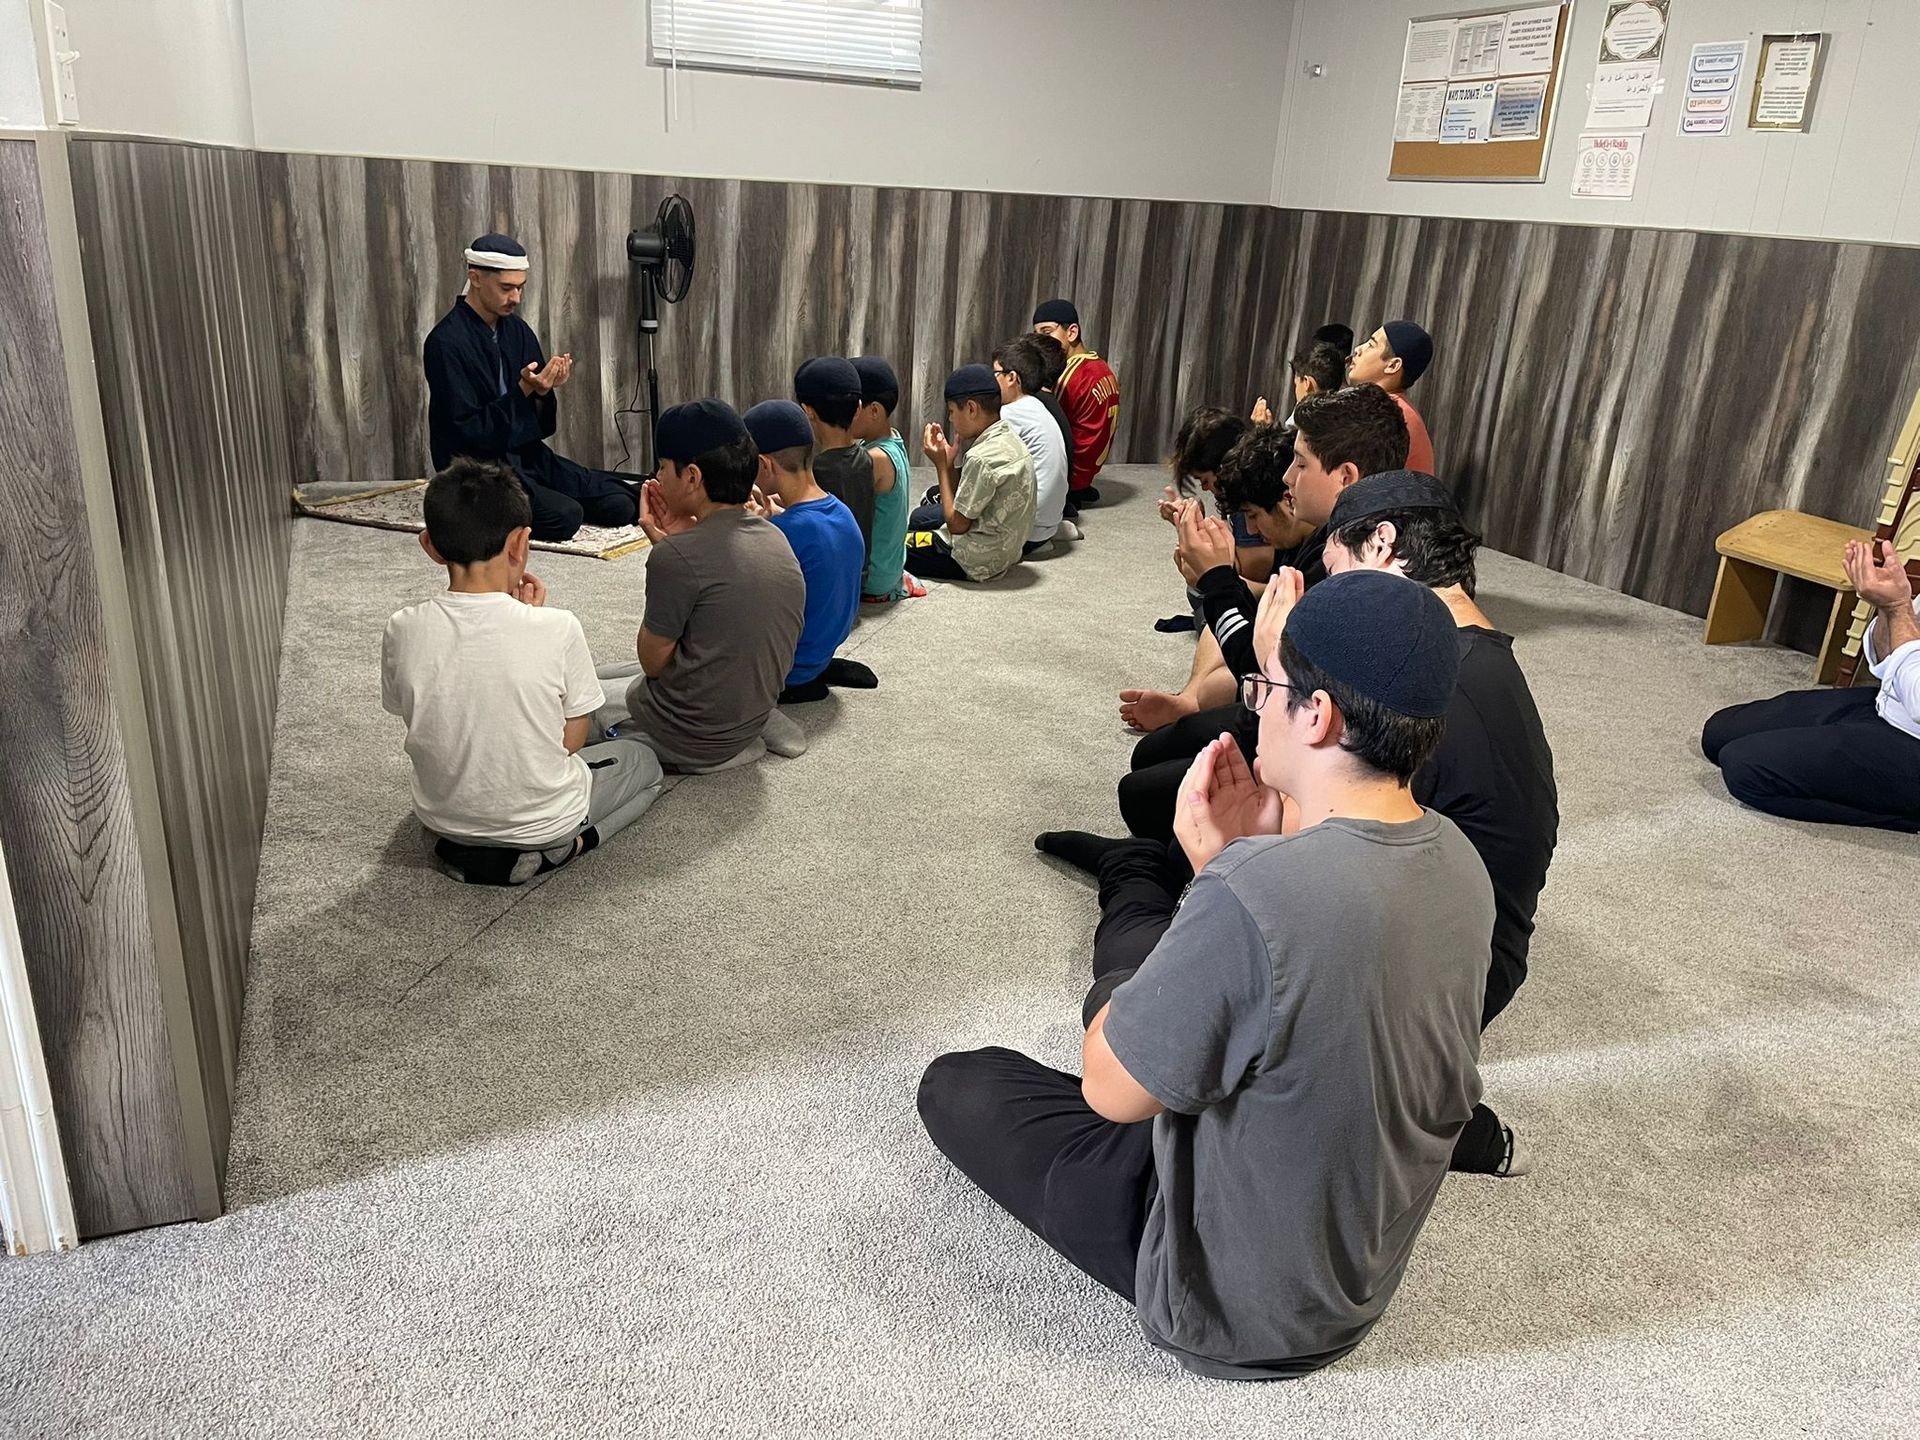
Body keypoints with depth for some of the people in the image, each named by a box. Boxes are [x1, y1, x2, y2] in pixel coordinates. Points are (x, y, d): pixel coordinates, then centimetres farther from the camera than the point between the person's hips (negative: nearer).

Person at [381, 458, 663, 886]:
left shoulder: (403, 632, -17)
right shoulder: (556, 629, -25)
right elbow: (572, 741, -11)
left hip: (441, 819, 6)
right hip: (543, 825, -5)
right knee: (643, 760, 24)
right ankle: (556, 850, 3)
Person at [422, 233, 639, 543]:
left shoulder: (517, 330, 7)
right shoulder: (446, 343, -14)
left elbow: (540, 424, 10)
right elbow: (470, 432, -16)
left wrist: (543, 390, -12)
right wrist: (523, 391, -23)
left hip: (526, 454, 7)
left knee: (621, 504, -8)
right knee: (566, 517, -28)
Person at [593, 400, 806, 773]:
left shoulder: (677, 556, -25)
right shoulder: (776, 540, -2)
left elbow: (653, 661, -13)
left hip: (689, 735, -8)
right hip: (753, 714, 8)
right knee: (599, 677, 28)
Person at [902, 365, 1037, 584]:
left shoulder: (981, 458, -25)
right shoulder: (1010, 440, 4)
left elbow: (956, 524, -18)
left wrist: (941, 465, -12)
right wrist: (948, 462, -3)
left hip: (978, 562, -10)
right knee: (920, 517, 26)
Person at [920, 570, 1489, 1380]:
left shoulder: (1254, 893, -38)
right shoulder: (1457, 859, -11)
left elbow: (1110, 1089, -22)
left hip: (1239, 1310, -7)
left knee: (955, 1088, 10)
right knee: (1127, 954, 20)